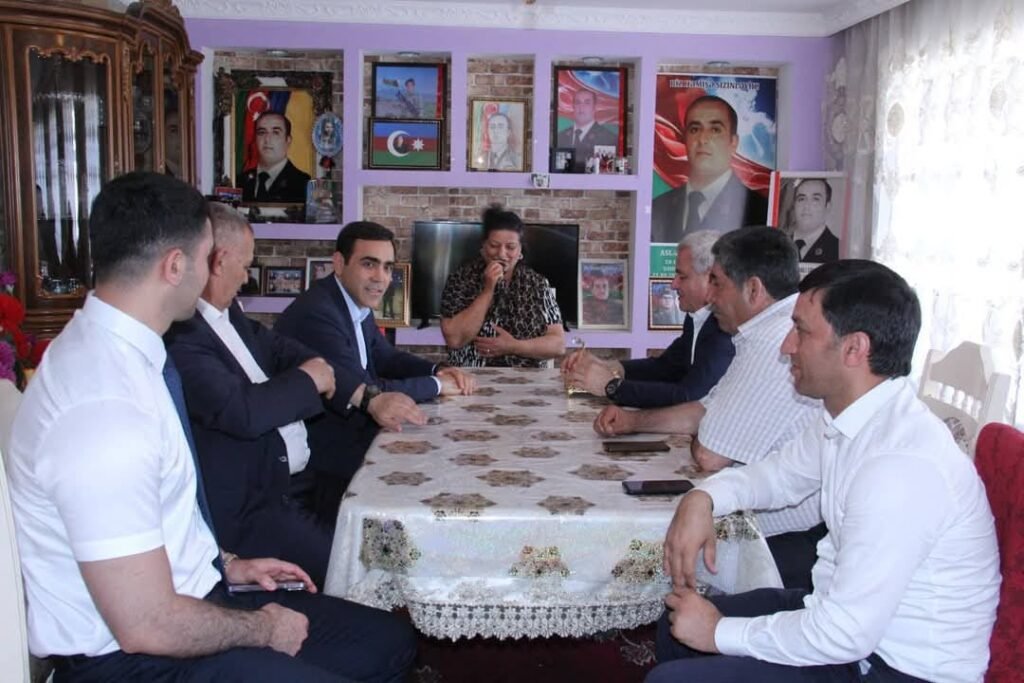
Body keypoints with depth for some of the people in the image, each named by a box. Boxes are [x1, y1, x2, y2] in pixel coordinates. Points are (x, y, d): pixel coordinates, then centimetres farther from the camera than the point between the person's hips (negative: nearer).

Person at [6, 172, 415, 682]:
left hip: (183, 593, 9)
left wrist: (226, 564, 12)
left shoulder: (111, 347, 0)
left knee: (390, 642, 8)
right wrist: (263, 629, -11)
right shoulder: (104, 408, -29)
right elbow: (147, 626, -25)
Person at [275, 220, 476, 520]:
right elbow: (370, 393, -27)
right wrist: (436, 384, -14)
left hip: (351, 436, 9)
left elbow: (386, 357, 18)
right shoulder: (316, 313, -26)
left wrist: (439, 370, 0)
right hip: (326, 464, -9)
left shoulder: (357, 303, 4)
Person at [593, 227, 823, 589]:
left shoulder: (773, 343, -24)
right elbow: (708, 409, 19)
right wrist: (634, 421, 12)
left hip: (788, 543, -9)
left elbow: (709, 456, -21)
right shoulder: (783, 330, 11)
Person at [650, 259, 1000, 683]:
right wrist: (702, 499, -4)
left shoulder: (900, 462, -31)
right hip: (851, 616, 8)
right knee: (676, 628, 13)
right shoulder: (846, 418, -2)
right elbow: (778, 475, 17)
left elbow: (846, 634, -29)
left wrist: (720, 633, -15)